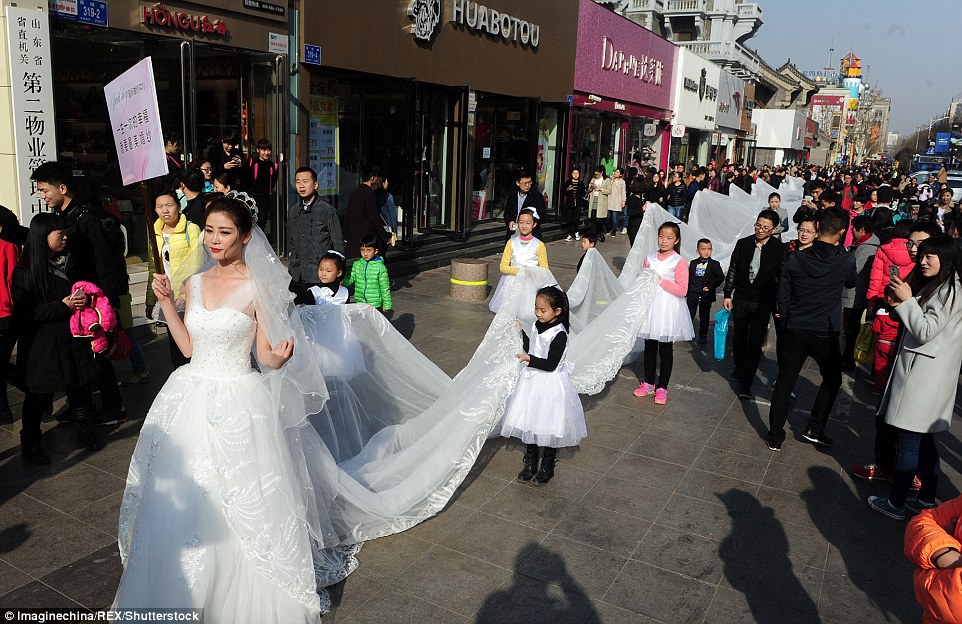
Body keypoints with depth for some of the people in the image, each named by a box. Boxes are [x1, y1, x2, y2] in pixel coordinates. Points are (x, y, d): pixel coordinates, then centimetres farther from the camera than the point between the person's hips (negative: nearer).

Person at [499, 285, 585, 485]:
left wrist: (528, 359, -26)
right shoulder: (537, 326, 2)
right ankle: (530, 463, 30)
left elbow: (550, 365, -21)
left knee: (549, 426, 5)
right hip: (532, 381, 7)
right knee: (529, 423, 14)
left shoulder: (559, 334, -20)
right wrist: (521, 331, 9)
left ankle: (547, 467, 24)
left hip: (550, 385, -7)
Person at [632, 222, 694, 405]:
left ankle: (662, 388, 18)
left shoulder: (679, 262, -10)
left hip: (669, 309, -4)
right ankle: (648, 383, 28)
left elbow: (682, 290, -15)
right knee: (649, 347, 13)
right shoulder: (650, 258, 4)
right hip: (650, 306, 4)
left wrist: (662, 281, -19)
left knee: (665, 350, 6)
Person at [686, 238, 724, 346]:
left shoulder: (714, 264, -3)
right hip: (692, 294, 2)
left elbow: (721, 277, -8)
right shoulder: (693, 264, 5)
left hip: (706, 295, -2)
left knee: (704, 317, 9)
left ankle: (703, 336, 22)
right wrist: (686, 292, 4)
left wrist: (710, 287, -15)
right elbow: (688, 278, 9)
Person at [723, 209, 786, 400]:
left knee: (755, 343, -6)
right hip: (740, 299, 3)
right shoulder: (743, 244, 1)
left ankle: (745, 384, -3)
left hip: (763, 303, -3)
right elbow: (732, 270, 8)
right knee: (739, 338, 15)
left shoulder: (780, 249, -6)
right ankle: (739, 368, 38)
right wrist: (727, 295, 5)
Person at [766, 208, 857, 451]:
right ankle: (814, 429, 21)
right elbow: (852, 283, 14)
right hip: (826, 334, -1)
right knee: (832, 380, 23)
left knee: (784, 383, 12)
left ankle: (775, 437, 16)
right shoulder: (846, 260, -10)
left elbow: (783, 298, -1)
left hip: (795, 331, 1)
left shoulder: (795, 259, -7)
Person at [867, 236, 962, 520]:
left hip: (925, 374, -10)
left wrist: (907, 300, -14)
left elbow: (925, 332, -18)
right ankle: (927, 499, 26)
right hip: (916, 367, 10)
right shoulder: (933, 286, 15)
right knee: (923, 440, 16)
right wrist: (898, 303, 5)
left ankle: (895, 503, 4)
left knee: (908, 441, -3)